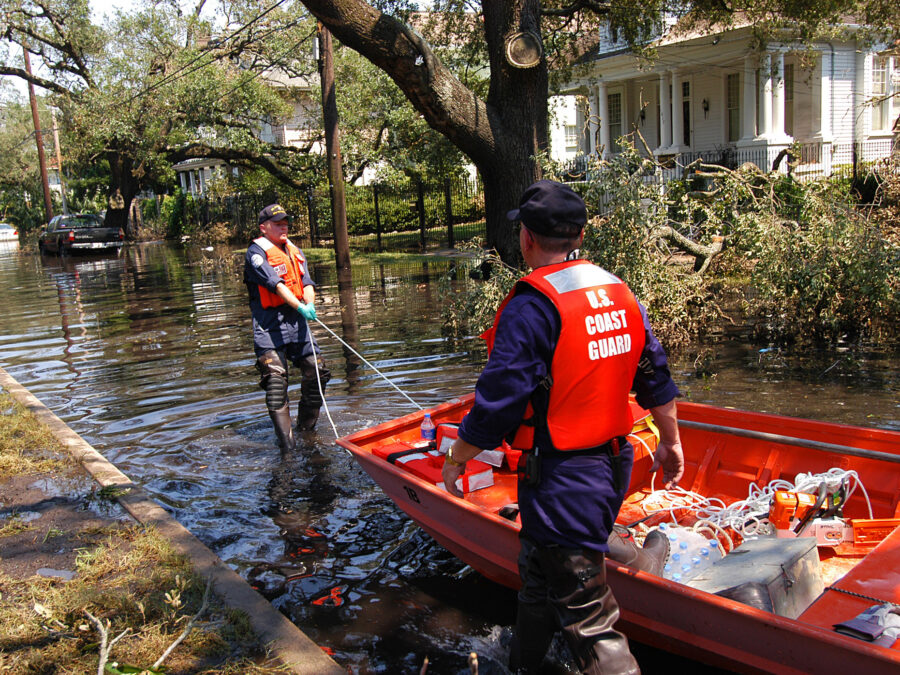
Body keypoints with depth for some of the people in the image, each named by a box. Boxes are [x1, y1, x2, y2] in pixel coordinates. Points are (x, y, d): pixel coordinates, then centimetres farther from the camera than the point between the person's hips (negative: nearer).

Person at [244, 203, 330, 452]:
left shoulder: (295, 251, 18)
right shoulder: (256, 252, -5)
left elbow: (306, 282, 6)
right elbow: (274, 283, -19)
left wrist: (310, 303, -16)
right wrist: (299, 306, -30)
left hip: (296, 320, 7)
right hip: (269, 324, -7)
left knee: (316, 370, 6)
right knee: (275, 375, -13)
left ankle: (306, 426, 24)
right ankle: (284, 436, -11)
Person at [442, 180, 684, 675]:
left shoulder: (531, 307, -19)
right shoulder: (619, 292, 5)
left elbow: (497, 403, -19)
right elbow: (656, 379, 12)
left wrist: (456, 460, -4)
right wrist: (670, 442, 24)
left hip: (561, 480, -9)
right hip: (613, 464, 9)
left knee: (587, 618, 1)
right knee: (539, 576, 28)